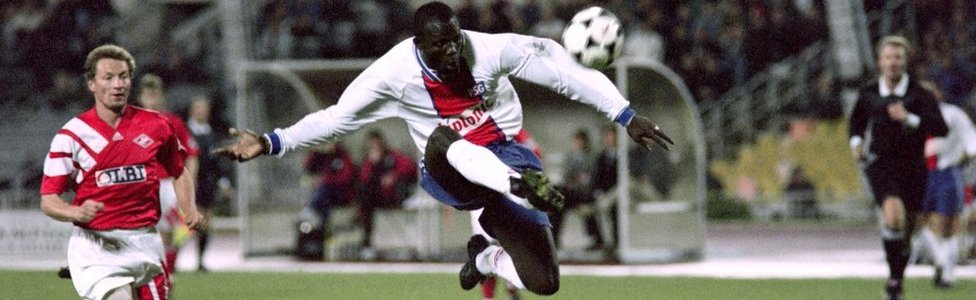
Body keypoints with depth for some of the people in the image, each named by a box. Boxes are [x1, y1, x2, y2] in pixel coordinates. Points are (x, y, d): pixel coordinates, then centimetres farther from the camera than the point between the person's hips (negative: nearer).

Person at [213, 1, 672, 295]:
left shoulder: (488, 49, -15)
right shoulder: (395, 71, -13)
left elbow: (559, 67, -10)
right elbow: (336, 117, -7)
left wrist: (626, 117, -10)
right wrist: (270, 143, -19)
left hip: (505, 157, 1)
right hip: (452, 175, -1)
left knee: (544, 283, -11)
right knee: (442, 139, -39)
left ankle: (484, 257, 22)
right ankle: (522, 186, -53)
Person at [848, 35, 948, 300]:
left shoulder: (919, 95, -7)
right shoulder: (868, 94, 2)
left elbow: (941, 128, -18)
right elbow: (857, 120, 22)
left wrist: (909, 119, -30)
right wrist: (856, 141, 4)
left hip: (912, 168, 1)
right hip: (881, 166, -1)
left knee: (906, 231, 10)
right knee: (894, 215, -27)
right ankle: (894, 276, -15)